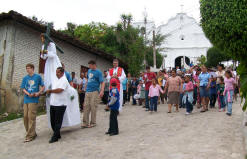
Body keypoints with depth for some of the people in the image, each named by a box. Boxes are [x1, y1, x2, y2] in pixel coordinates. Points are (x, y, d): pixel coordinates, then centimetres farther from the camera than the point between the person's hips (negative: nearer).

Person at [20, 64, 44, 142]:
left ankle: (30, 135, 1)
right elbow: (23, 89, 7)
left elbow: (43, 87, 5)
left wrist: (38, 93, -13)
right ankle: (33, 133, 21)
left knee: (31, 117, -7)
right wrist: (28, 94, -12)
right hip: (26, 100, 5)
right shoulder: (25, 78, 10)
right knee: (25, 117, 7)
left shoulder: (38, 77, 1)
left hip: (34, 100, -5)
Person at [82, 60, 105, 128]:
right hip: (87, 91, 6)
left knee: (93, 108, -1)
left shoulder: (98, 72, -5)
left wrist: (102, 91, -24)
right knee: (86, 107, 4)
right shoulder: (89, 70, 14)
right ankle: (85, 123, 9)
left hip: (94, 92, -6)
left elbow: (102, 82, -11)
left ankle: (93, 123, 10)